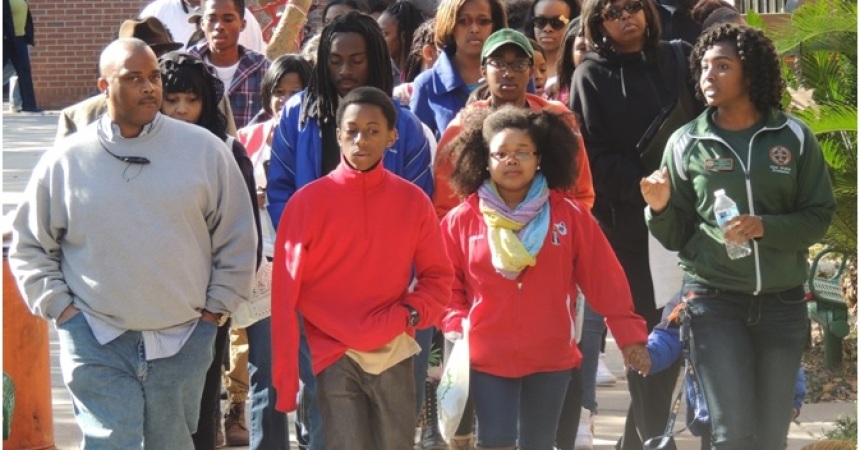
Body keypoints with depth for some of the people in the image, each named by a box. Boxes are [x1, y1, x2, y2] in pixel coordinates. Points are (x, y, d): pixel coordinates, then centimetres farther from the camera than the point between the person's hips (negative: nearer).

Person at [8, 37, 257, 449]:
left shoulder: (205, 150, 1)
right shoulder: (65, 160, 1)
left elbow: (237, 239, 8)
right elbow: (28, 247, 10)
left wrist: (215, 307, 4)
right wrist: (60, 307, 0)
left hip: (183, 341, 1)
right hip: (95, 342, -1)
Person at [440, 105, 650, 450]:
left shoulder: (569, 215, -1)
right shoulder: (461, 220, -2)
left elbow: (606, 281, 1)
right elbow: (447, 287, 4)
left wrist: (629, 335, -2)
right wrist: (456, 330, -12)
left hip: (551, 359, 1)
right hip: (487, 359, -1)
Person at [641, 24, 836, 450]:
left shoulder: (794, 137, 0)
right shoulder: (687, 142, 0)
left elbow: (820, 216, 0)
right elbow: (675, 235, 4)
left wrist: (765, 228, -16)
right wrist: (660, 208, -17)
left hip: (781, 303, 1)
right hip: (714, 300, -1)